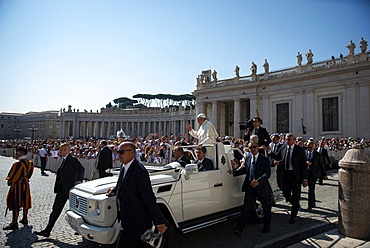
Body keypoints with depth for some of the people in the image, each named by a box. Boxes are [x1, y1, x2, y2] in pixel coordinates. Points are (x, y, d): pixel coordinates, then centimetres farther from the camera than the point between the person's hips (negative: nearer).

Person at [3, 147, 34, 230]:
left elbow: (13, 175, -16)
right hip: (26, 184, 8)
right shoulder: (29, 163, 4)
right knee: (25, 202, 16)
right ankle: (25, 219, 27)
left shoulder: (18, 164, -22)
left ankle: (14, 223, 5)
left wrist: (10, 181, 0)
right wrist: (24, 179, 13)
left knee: (15, 204, 0)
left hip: (17, 185, -8)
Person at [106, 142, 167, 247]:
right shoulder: (124, 167, 4)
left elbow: (149, 198, -23)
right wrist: (114, 190, 10)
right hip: (127, 219, 9)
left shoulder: (139, 171, -24)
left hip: (135, 222, -9)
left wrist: (159, 222, -20)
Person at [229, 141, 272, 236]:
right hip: (250, 187, 2)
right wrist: (234, 171, -1)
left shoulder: (264, 159, -6)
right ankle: (239, 229, -5)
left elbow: (267, 173, -14)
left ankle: (266, 226, 38)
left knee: (266, 208, 16)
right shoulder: (248, 159, 7)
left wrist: (258, 181, -29)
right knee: (246, 208, -3)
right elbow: (244, 169, 17)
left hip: (262, 187, -2)